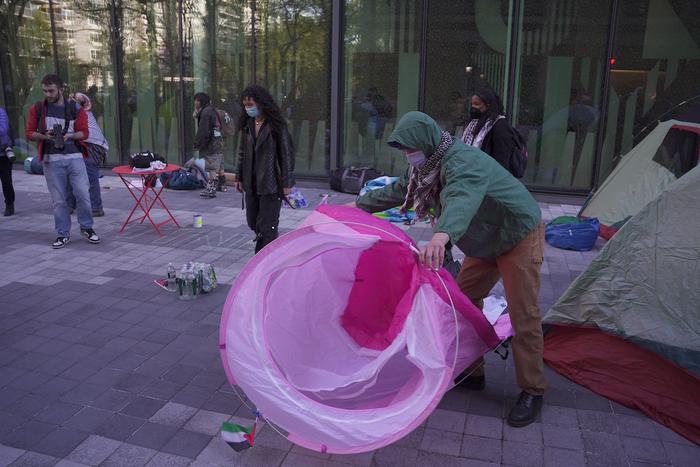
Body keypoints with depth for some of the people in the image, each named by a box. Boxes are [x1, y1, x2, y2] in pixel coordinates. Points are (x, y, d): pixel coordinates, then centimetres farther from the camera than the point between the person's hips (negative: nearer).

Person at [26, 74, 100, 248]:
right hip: (51, 160, 0)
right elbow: (29, 133, 8)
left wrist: (68, 136, -14)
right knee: (58, 200, 3)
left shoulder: (76, 108, 5)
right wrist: (45, 136, -11)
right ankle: (63, 234, 13)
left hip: (74, 157, 0)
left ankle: (86, 228, 17)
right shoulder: (37, 109, 7)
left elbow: (84, 132, 4)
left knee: (83, 194, -2)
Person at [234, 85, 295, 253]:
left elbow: (287, 154, -9)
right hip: (251, 183, 7)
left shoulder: (276, 125, -9)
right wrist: (239, 177, 15)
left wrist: (287, 183, -11)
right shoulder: (247, 124, 8)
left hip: (271, 184, -7)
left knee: (266, 226, -4)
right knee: (253, 222, 15)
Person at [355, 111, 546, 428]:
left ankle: (532, 392, 6)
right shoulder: (429, 166, -3)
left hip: (520, 236, -9)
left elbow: (463, 198, -54)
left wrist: (441, 236, -73)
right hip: (485, 242, 9)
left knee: (523, 315, -7)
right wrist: (358, 205, 10)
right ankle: (470, 373, 21)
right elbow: (398, 191, 10)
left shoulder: (463, 161, -33)